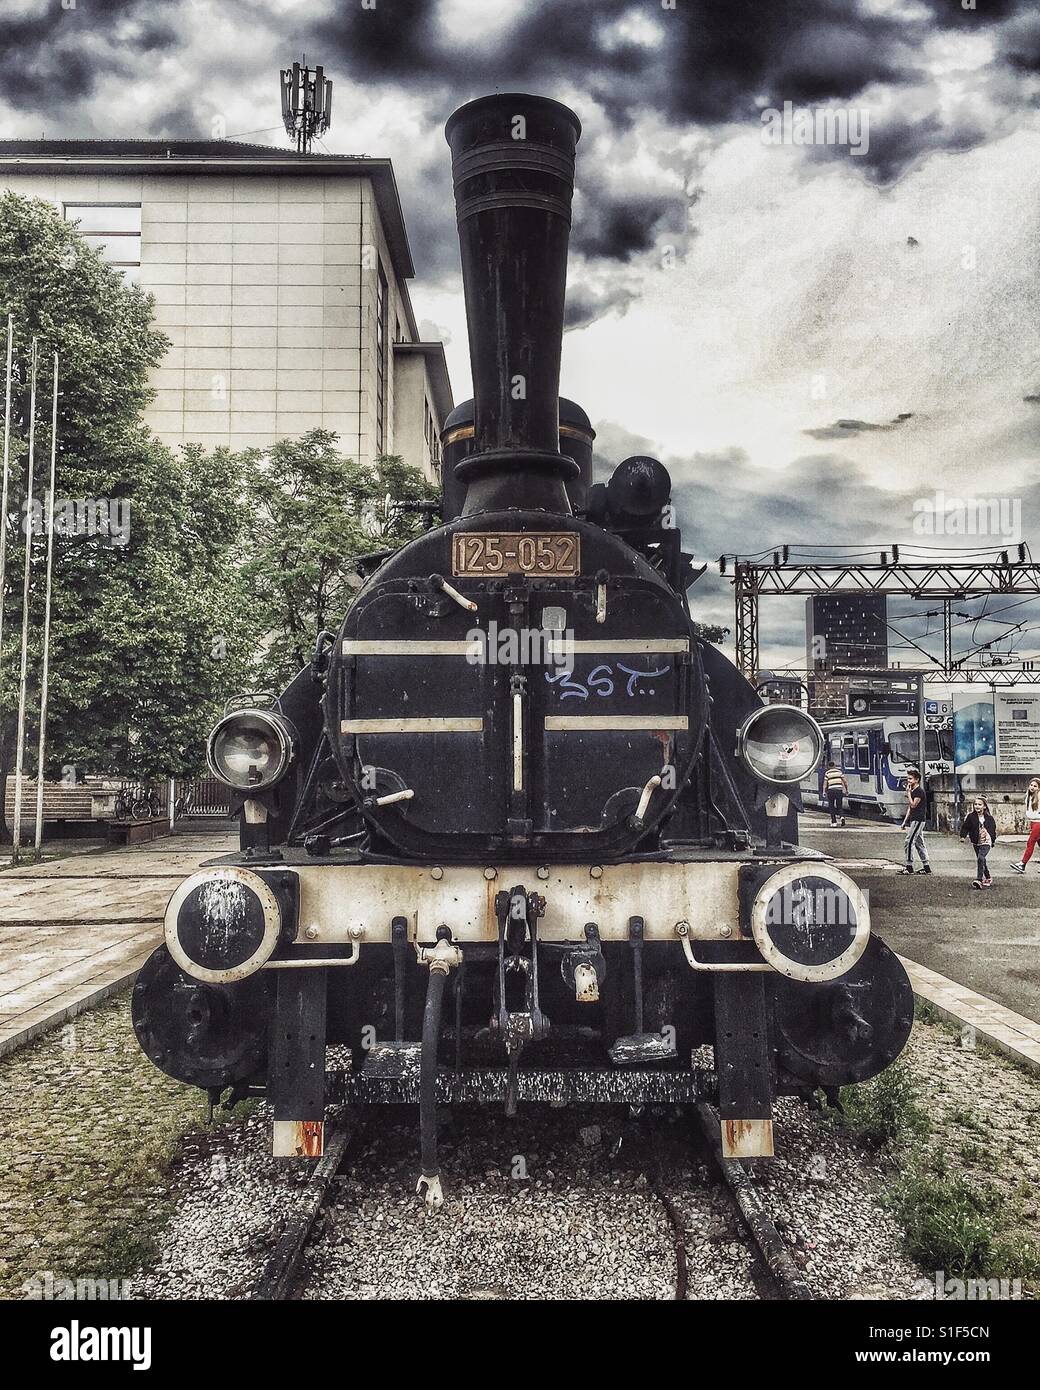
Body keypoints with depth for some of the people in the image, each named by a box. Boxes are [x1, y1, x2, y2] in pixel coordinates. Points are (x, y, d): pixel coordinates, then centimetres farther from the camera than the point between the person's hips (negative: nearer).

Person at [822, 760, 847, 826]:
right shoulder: (839, 771, 11)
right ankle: (841, 816, -16)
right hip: (839, 790, 2)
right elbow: (845, 781, 9)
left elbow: (825, 783, -3)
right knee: (839, 806, 11)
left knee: (832, 807, 8)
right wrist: (847, 789, 15)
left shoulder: (827, 773, 3)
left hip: (831, 790, -2)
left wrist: (824, 792, -1)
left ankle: (834, 822, 7)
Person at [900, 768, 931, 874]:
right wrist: (905, 821, 18)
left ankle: (909, 867, -10)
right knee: (919, 843, 11)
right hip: (913, 820, 10)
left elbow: (913, 805, -21)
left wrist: (908, 793, -15)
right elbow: (910, 808, 20)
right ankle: (926, 867, 15)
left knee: (908, 842, -12)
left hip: (918, 820, -10)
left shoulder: (919, 791, -13)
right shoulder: (913, 791, 17)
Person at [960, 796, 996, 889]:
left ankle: (979, 879, -22)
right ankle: (988, 878, 32)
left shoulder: (989, 818, -2)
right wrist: (963, 836, -19)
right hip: (976, 842, 3)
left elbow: (993, 829, 11)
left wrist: (993, 840, 18)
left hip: (986, 842, -3)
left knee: (980, 858, -21)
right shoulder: (971, 816, -3)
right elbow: (965, 827, -3)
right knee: (982, 860, 13)